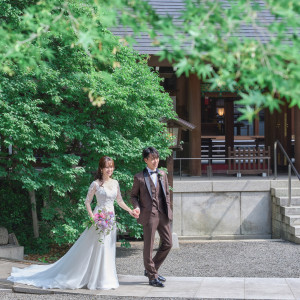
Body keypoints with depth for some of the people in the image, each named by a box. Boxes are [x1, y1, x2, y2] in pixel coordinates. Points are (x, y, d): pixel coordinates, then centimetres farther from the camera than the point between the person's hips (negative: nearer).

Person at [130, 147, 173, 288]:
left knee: (167, 243, 7)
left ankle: (150, 269, 22)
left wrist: (168, 210, 11)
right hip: (149, 215, -5)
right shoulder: (139, 177, -3)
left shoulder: (163, 175, 11)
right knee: (149, 246, 0)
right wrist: (137, 207, -12)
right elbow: (133, 195, 5)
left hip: (163, 214, 5)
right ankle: (152, 276, 10)